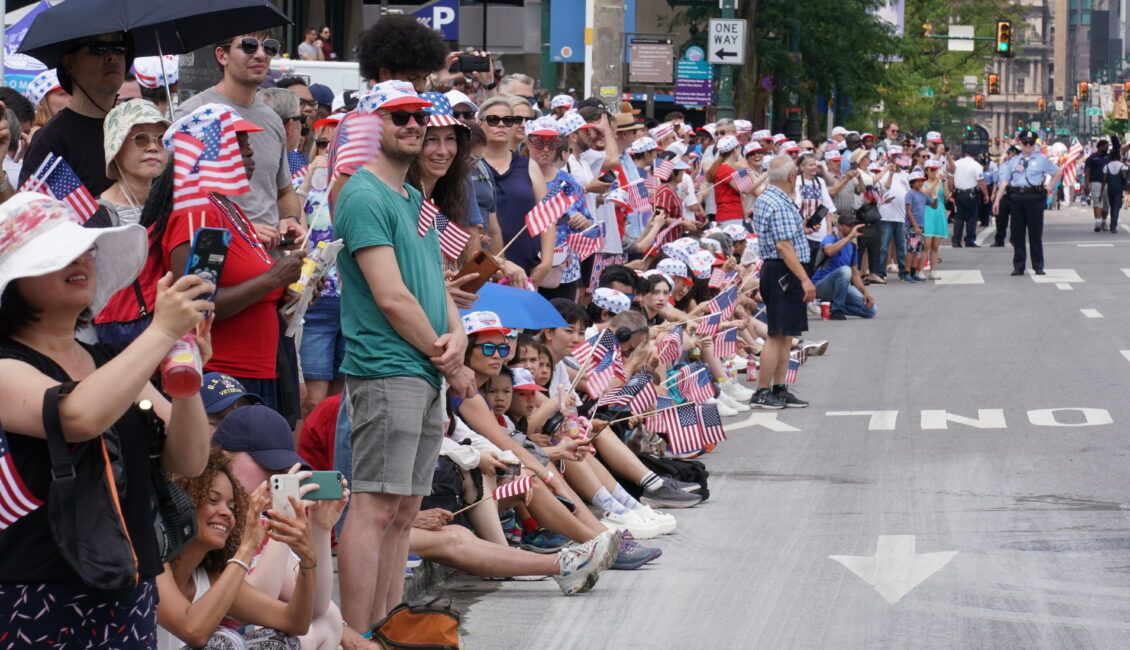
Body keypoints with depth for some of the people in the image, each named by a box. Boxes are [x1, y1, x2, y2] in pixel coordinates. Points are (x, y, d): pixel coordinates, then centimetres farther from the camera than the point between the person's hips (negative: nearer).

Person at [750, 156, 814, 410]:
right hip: (783, 272, -11)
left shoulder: (766, 198, 15)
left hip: (774, 271, 11)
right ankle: (762, 393, -6)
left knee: (785, 335, 14)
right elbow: (784, 247, -24)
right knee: (777, 335, -8)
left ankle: (778, 390, 18)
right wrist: (805, 279, -25)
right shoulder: (780, 205, -18)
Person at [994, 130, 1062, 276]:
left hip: (1034, 198, -2)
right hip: (1016, 198, 2)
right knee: (1017, 233, 4)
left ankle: (1038, 266, 7)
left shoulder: (1042, 159, 8)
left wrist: (1049, 188, 6)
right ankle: (1018, 267, 11)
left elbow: (1058, 172, 16)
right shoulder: (1013, 161, 12)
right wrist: (997, 200, -2)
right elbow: (1004, 181, 7)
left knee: (1036, 233, 1)